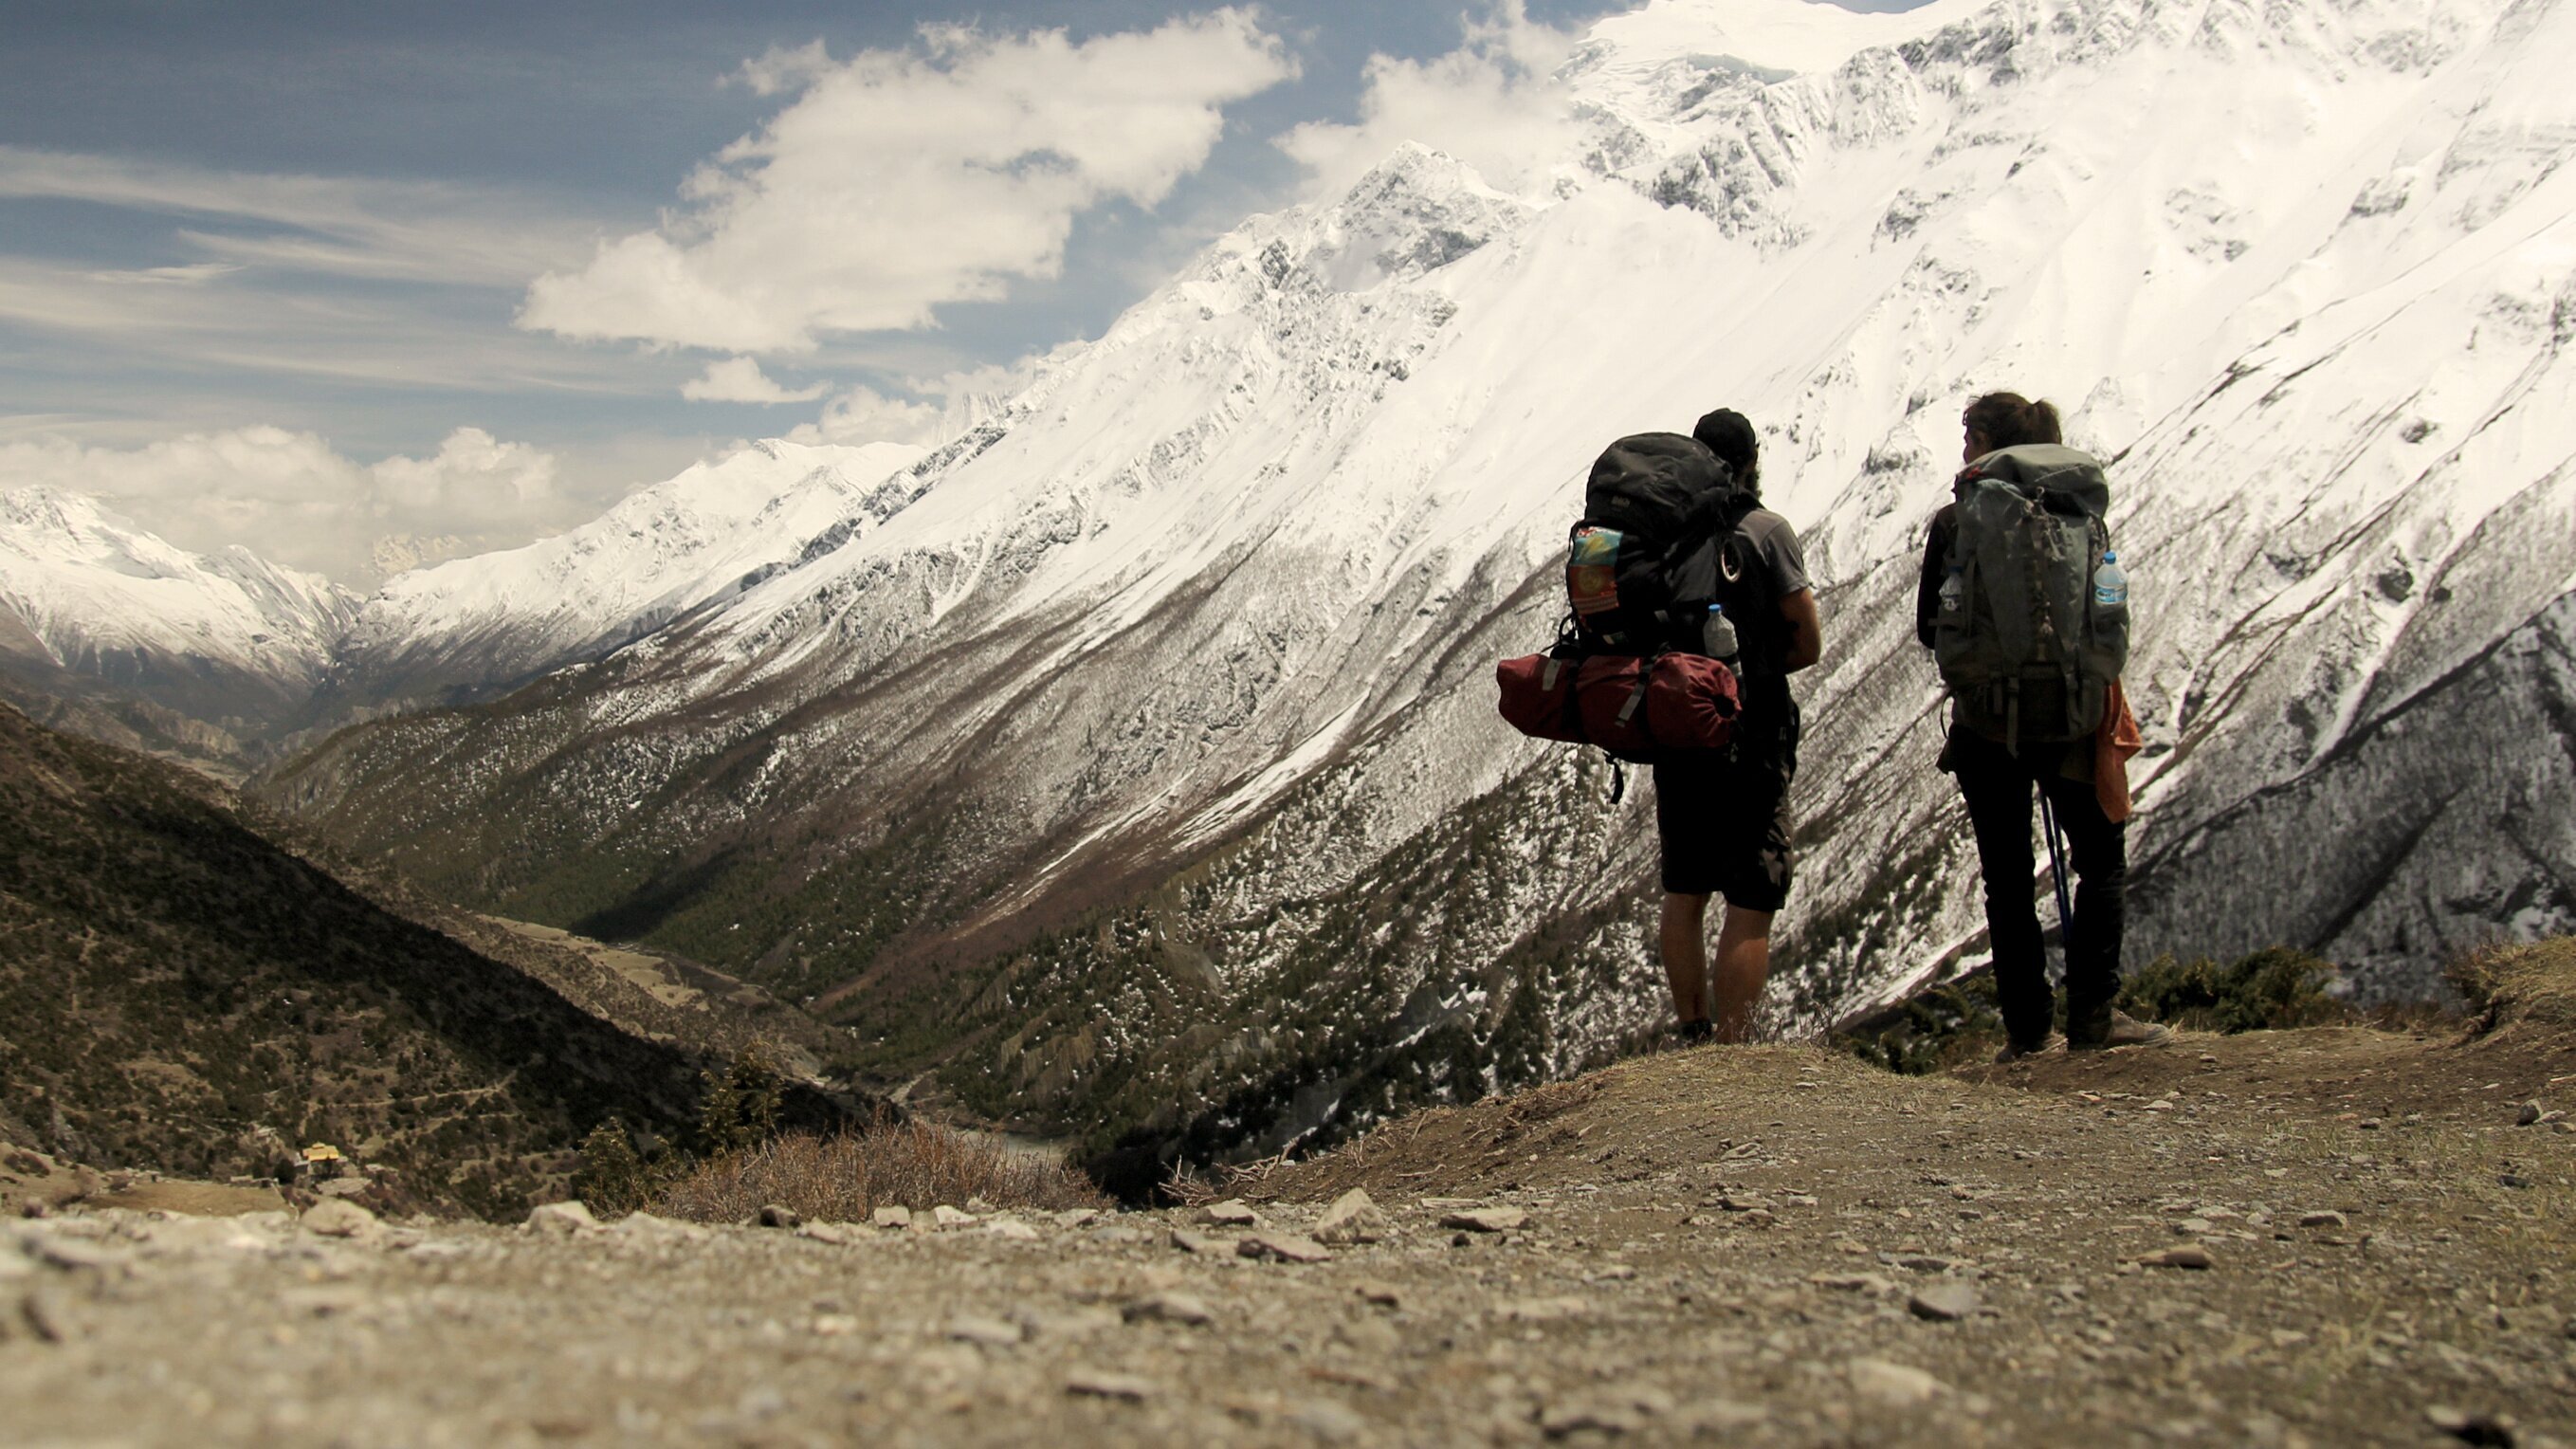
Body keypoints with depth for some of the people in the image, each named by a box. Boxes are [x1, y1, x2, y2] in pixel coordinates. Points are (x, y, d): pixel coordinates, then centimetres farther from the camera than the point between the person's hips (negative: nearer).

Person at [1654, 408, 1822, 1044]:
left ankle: (1692, 1038, 22)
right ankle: (1731, 1051, -2)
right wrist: (1756, 670, 9)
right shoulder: (1767, 531, -9)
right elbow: (1808, 643, -6)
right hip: (1750, 738, -5)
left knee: (1682, 894, 16)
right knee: (1751, 904, 0)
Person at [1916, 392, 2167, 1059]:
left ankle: (2026, 1027, 9)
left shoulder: (1953, 521, -3)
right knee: (2102, 861, 11)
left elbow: (1929, 628, 1)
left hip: (1983, 721, 0)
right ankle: (2090, 1014, 2)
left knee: (2006, 876, 9)